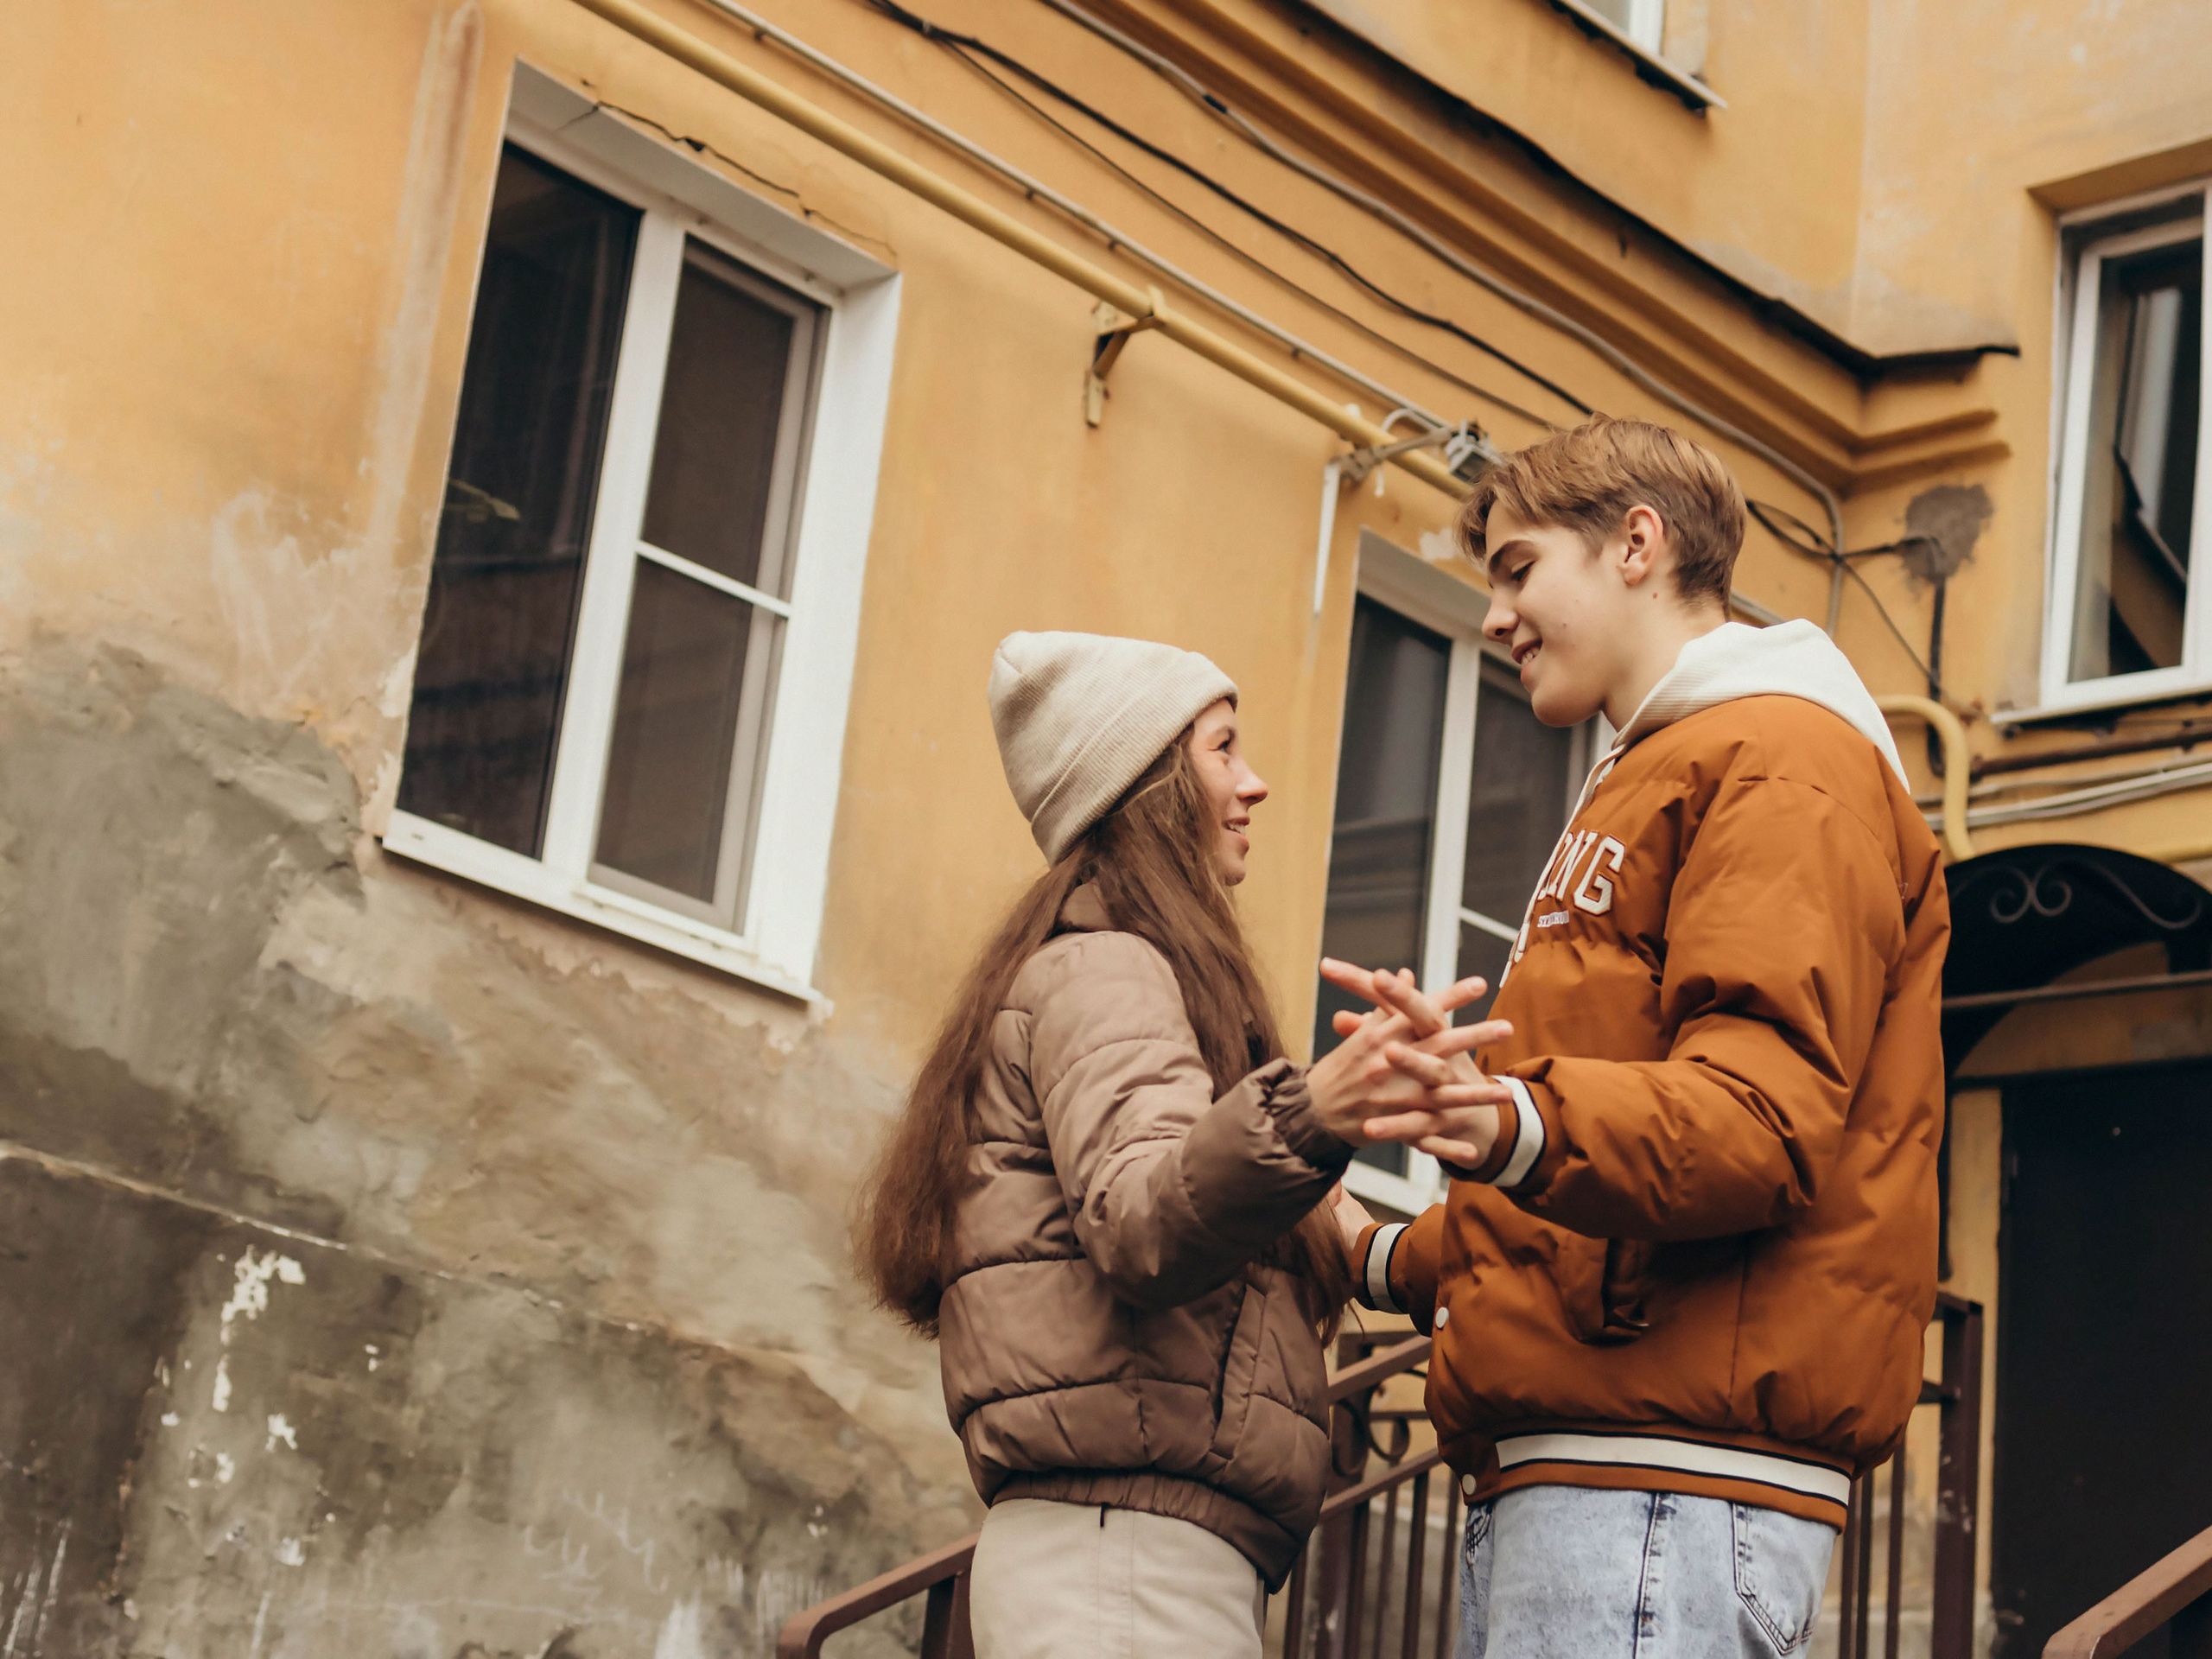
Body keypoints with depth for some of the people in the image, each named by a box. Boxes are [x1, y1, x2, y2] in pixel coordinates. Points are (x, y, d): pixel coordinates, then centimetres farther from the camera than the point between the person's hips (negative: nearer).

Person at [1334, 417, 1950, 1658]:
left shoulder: (1786, 762, -2)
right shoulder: (1652, 784, 30)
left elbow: (1766, 1114, -18)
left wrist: (1522, 1125, -35)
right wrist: (1393, 1256, 38)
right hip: (1547, 1476, 10)